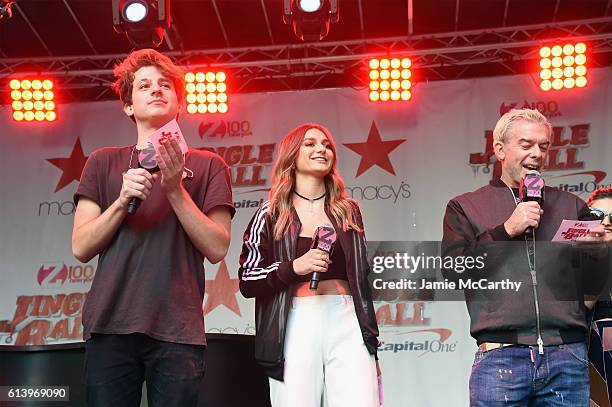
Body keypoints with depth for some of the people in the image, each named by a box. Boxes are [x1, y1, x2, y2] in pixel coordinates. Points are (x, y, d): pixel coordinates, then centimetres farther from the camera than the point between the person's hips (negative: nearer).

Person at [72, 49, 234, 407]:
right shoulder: (104, 162, 14)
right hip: (110, 326, 1)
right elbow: (82, 248, 7)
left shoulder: (207, 165, 10)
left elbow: (218, 248, 1)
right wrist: (122, 200, -8)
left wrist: (175, 189, -8)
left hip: (177, 330, -1)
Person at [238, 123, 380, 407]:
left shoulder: (348, 210, 15)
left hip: (347, 322, 2)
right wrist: (294, 267, -13)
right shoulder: (271, 214, 7)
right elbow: (247, 282, 3)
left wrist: (371, 341, 17)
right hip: (295, 325, -2)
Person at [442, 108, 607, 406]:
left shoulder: (571, 205, 17)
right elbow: (453, 269, -3)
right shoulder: (465, 207, 11)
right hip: (500, 356, -2)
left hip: (567, 355, 2)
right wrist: (506, 230, -9)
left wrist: (593, 250, -6)